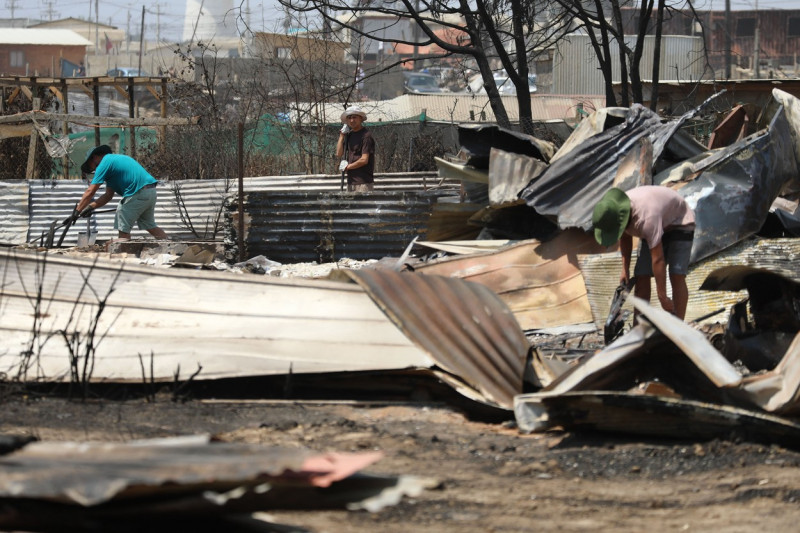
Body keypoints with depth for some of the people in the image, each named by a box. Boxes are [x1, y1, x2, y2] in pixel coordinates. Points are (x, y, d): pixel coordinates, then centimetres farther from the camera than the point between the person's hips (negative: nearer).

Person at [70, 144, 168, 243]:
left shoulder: (104, 163, -2)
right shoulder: (114, 159, 27)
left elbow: (90, 192, -6)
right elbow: (108, 195, 25)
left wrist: (77, 211, -2)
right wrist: (91, 206, 19)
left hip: (138, 193, -9)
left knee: (123, 228, -1)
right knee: (150, 226, 19)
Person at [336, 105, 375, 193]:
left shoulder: (366, 135, -10)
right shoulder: (349, 135, 14)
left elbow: (364, 160, -15)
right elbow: (339, 154, 10)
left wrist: (347, 167, -5)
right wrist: (342, 134, 6)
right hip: (351, 181, 8)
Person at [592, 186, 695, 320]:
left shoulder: (646, 218, -42)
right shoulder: (613, 213, -18)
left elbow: (658, 260, -41)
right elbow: (625, 237, 6)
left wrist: (663, 297, -38)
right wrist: (625, 270, 1)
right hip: (658, 228, 7)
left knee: (676, 277, -21)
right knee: (641, 277, -6)